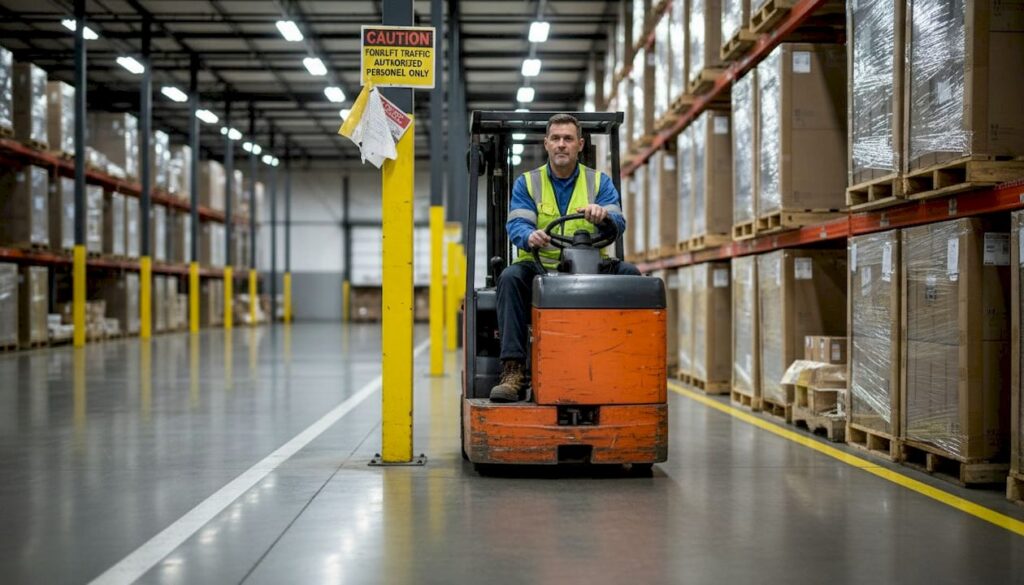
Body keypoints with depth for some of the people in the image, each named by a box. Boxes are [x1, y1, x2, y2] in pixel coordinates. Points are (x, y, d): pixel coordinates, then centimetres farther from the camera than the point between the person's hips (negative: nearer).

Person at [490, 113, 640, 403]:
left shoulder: (600, 182, 11)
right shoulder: (526, 183, 10)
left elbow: (618, 224, -4)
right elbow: (516, 225, -5)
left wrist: (603, 215, -29)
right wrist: (530, 236, -31)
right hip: (540, 268, -1)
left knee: (629, 273, -25)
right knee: (511, 277, -31)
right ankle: (513, 371, -35)